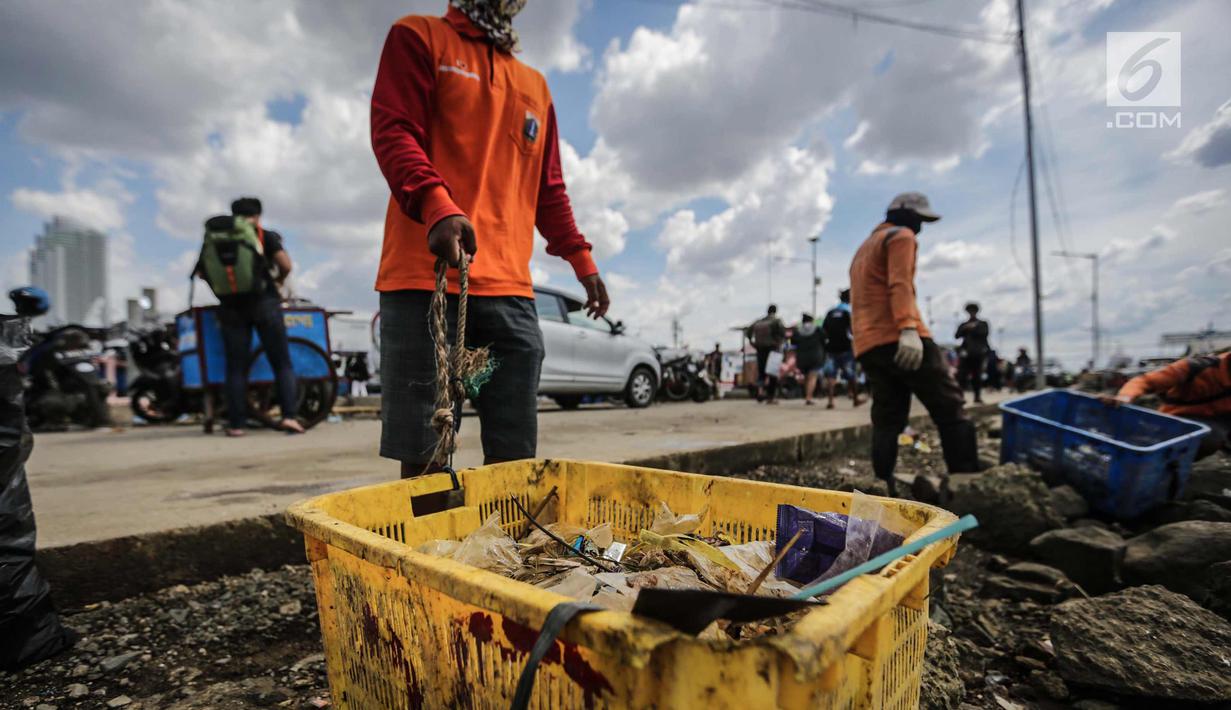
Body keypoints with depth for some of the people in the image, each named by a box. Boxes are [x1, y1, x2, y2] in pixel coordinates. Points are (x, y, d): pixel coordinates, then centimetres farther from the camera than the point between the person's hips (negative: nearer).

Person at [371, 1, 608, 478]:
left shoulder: (535, 86, 27)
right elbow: (393, 131, -4)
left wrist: (580, 258, 21)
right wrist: (438, 207, -22)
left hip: (510, 289, 5)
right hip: (425, 279, -4)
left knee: (514, 457, 3)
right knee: (423, 460, -3)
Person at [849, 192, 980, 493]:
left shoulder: (863, 248, 31)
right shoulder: (901, 236, 5)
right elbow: (900, 284, -13)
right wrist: (908, 328, -25)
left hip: (867, 345, 8)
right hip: (898, 339, -8)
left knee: (887, 420, 5)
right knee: (951, 409, -4)